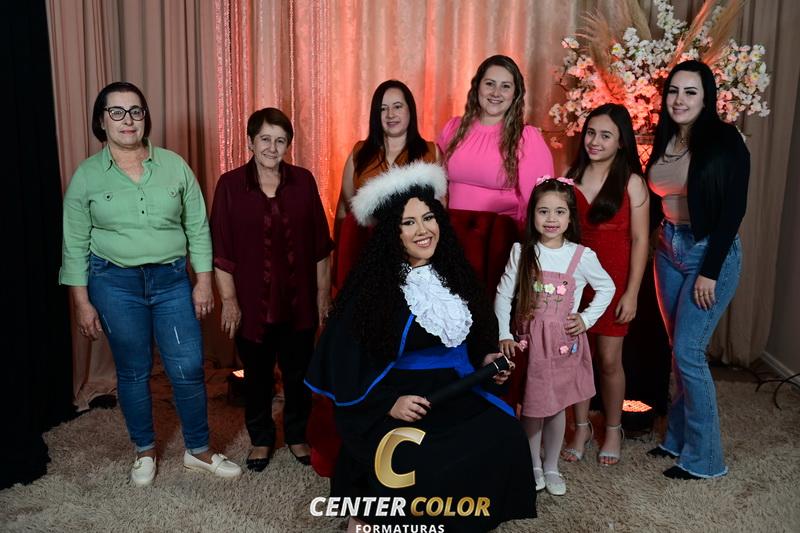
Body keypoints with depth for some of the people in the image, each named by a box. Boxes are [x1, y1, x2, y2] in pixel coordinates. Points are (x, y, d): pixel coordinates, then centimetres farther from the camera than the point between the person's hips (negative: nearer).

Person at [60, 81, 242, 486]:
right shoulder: (87, 175, -2)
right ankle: (144, 451, 31)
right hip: (115, 284, -1)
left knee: (189, 369, 0)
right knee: (133, 372, 10)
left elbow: (197, 228, 3)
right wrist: (82, 303, -1)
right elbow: (75, 245, 1)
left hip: (172, 279, 1)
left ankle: (198, 450, 21)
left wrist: (203, 281, -1)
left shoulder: (174, 165, 0)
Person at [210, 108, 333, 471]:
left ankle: (297, 436, 33)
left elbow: (320, 244, 3)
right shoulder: (230, 185, -5)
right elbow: (221, 250, -4)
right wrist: (229, 300, -6)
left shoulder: (303, 181, 0)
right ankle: (261, 439, 33)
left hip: (298, 299, 2)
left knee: (299, 373, 12)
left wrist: (323, 291, 3)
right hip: (252, 301, -1)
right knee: (257, 374, 13)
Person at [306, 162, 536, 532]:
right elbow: (347, 360, -9)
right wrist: (387, 403, -17)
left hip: (455, 393, 5)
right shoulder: (371, 285, -9)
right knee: (415, 465, -30)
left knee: (505, 438, -20)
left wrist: (487, 361, -1)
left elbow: (478, 338, 19)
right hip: (383, 406, -5)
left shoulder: (454, 276, 6)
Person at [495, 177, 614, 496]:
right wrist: (504, 335, -6)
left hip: (565, 340, 0)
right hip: (530, 339, 0)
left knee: (556, 407, 10)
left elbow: (607, 287, 9)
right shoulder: (521, 252, -5)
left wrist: (587, 319, 0)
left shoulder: (582, 256, -6)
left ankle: (551, 468, 29)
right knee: (531, 407, 7)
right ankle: (533, 467, 27)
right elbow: (503, 294, -1)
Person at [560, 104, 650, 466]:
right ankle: (581, 427, 26)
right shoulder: (570, 175, 4)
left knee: (609, 359, 5)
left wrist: (632, 292, -9)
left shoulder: (631, 183, -4)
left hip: (613, 280, -3)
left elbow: (640, 240, -5)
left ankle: (613, 430, 26)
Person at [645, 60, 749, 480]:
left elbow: (733, 210, -15)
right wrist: (656, 248, 8)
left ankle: (704, 457, 10)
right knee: (679, 351, 13)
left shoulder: (724, 141, -12)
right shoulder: (664, 140, 6)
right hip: (669, 250, 6)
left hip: (710, 253, -6)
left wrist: (710, 272, -16)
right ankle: (678, 437, 28)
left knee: (688, 354, -5)